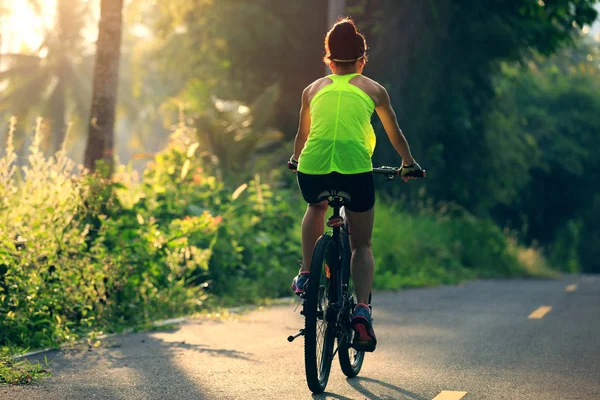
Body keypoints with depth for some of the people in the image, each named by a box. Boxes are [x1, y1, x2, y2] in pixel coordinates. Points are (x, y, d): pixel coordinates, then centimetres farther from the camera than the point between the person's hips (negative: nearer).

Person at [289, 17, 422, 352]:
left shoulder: (314, 89, 21)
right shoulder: (373, 89, 18)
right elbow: (395, 134, 29)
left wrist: (296, 159, 55)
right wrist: (409, 164, 46)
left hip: (312, 170, 2)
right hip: (355, 169, -2)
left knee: (316, 208, 37)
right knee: (362, 245, 13)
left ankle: (306, 273, 25)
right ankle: (362, 309, -7)